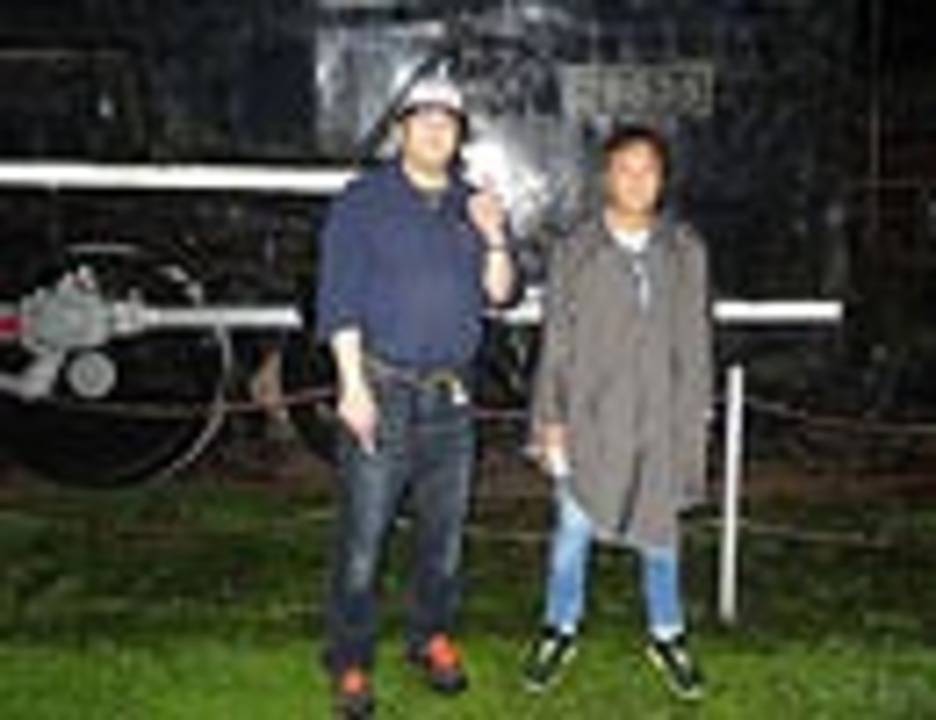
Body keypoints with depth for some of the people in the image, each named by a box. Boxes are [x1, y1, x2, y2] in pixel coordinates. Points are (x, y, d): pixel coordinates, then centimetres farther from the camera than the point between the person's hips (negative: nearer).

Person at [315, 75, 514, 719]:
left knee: (445, 526, 13)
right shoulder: (363, 202, -1)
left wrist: (495, 240, -11)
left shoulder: (474, 206, 12)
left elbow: (500, 293, 8)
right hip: (382, 388, -4)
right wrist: (353, 385, -14)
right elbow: (340, 298, -7)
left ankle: (433, 636, 29)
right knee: (364, 532, -4)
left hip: (451, 394, 5)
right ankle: (351, 661, 7)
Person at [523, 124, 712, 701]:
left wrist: (696, 417, 5)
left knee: (661, 534, 11)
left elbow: (696, 341, 6)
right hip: (589, 421, -1)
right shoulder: (575, 253, -2)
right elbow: (556, 343, 1)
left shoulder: (686, 252, 2)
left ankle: (668, 637, 29)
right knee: (573, 529, 6)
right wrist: (551, 419, -2)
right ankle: (561, 630, 26)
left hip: (660, 421, 1)